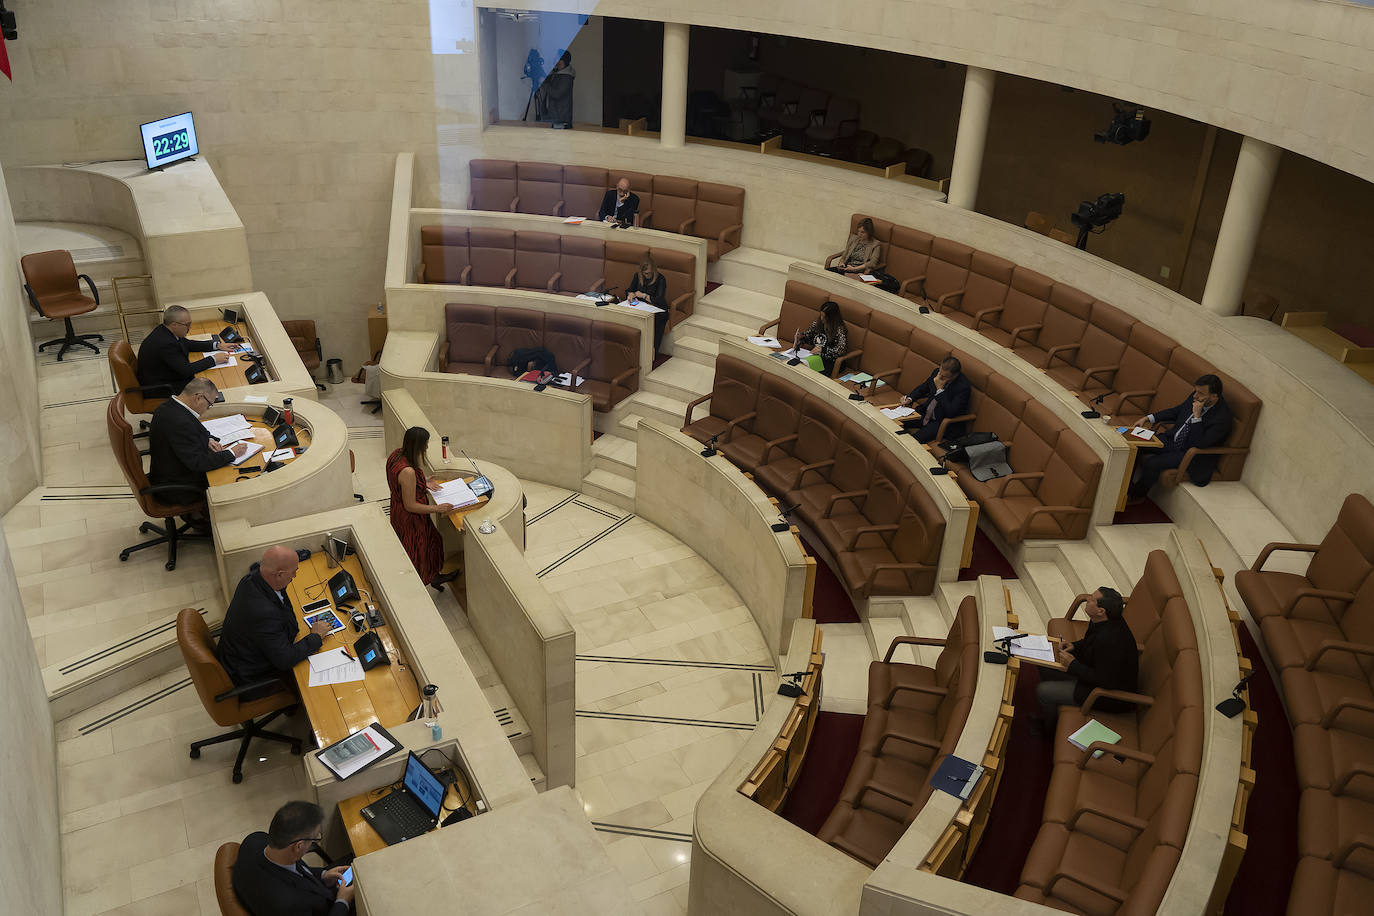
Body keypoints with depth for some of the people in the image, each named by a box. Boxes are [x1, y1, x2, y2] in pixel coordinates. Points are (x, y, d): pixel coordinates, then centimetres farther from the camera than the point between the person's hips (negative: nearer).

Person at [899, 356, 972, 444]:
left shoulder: (963, 387, -24)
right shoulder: (937, 372, -3)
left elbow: (950, 412, -29)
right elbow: (923, 387, 15)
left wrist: (940, 390, -28)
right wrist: (909, 398, -3)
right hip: (926, 413, 7)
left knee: (914, 439, -27)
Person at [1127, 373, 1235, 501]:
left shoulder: (1222, 418, -27)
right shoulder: (1196, 396, -6)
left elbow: (1198, 445, -30)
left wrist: (1197, 416, -34)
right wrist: (1150, 418, 5)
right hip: (1173, 439, 8)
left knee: (1152, 463, -25)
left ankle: (1137, 494, 1)